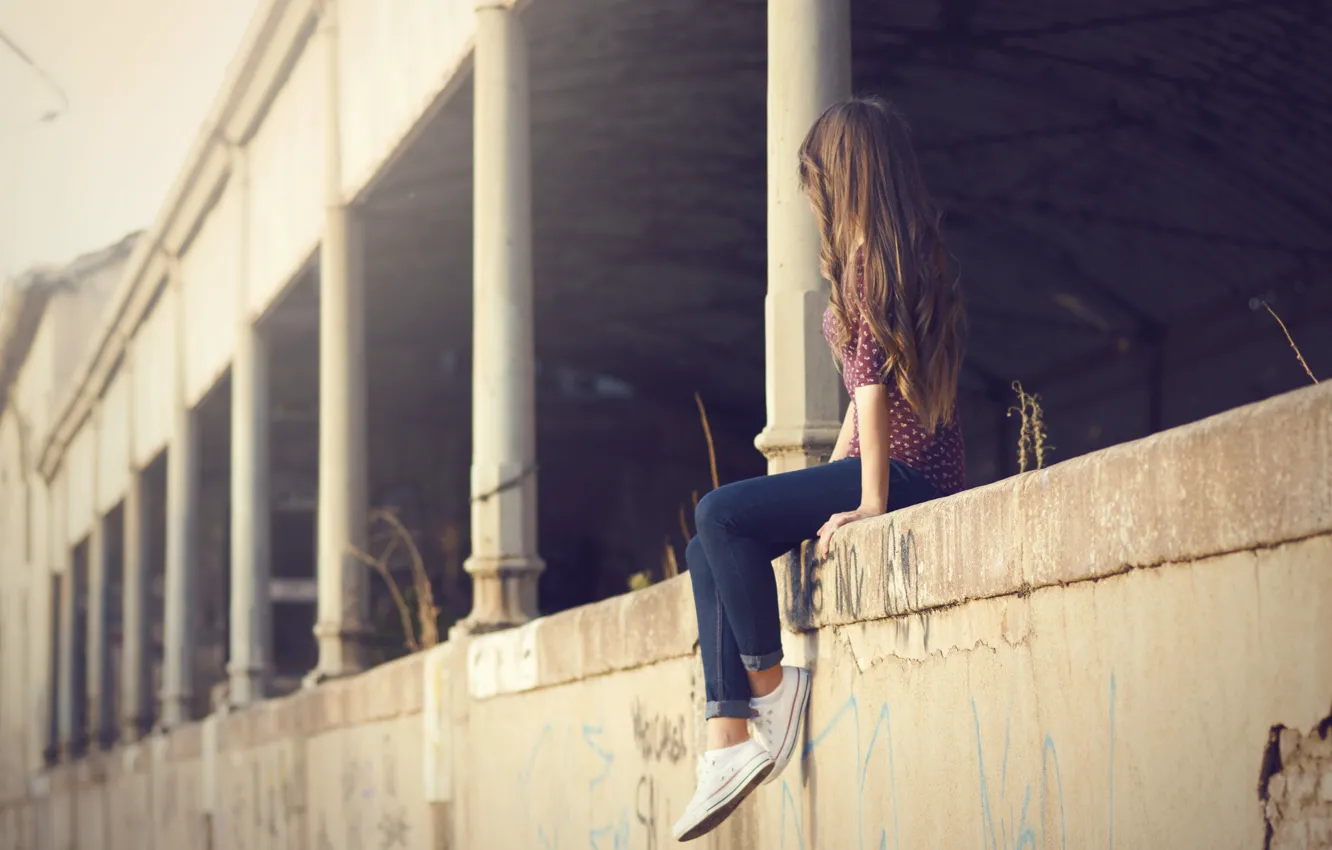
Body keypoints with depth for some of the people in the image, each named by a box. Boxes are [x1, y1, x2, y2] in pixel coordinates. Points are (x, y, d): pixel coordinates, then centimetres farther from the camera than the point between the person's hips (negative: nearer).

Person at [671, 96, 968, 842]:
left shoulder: (867, 255, -11)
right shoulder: (909, 252, 19)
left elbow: (872, 381, -18)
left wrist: (869, 503, -21)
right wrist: (829, 481, 19)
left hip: (906, 472, -10)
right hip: (904, 469, 10)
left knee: (721, 514, -20)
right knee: (709, 553, 4)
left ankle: (769, 686, -10)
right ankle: (731, 739, -5)